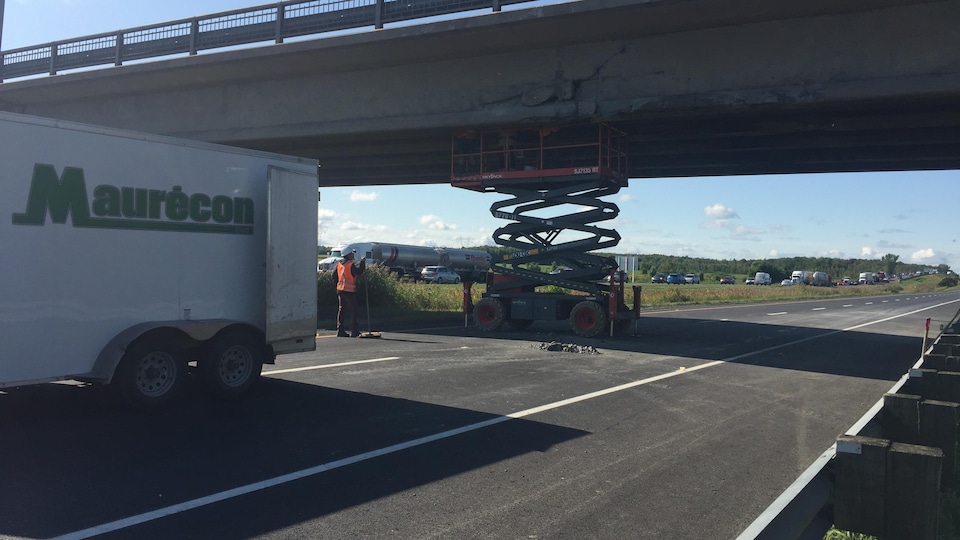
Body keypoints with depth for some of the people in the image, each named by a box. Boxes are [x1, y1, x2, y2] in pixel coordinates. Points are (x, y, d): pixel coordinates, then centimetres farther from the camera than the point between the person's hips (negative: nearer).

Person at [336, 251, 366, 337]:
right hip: (349, 291, -7)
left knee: (341, 310, 10)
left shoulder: (339, 264, 9)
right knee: (353, 311, 0)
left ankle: (340, 331, 10)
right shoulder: (351, 265, -15)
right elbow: (359, 272, -21)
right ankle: (355, 332, 0)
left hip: (340, 290, 7)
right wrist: (362, 262, -11)